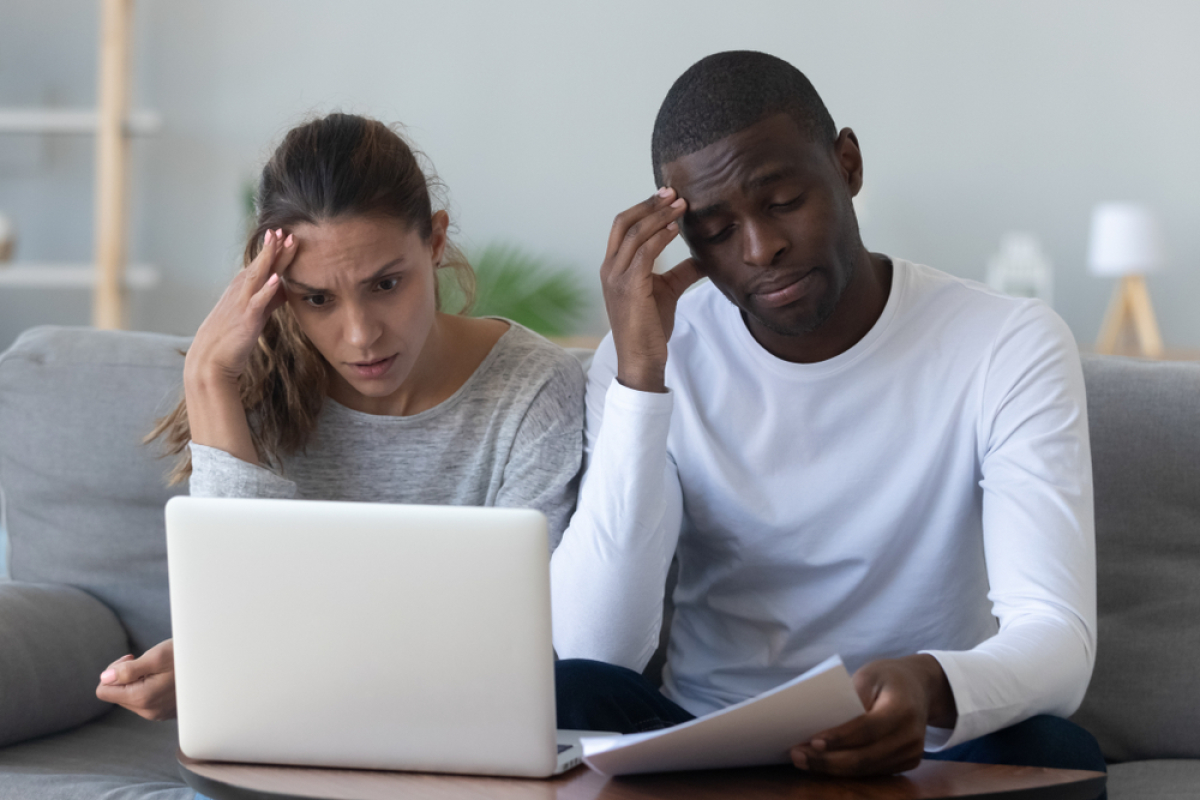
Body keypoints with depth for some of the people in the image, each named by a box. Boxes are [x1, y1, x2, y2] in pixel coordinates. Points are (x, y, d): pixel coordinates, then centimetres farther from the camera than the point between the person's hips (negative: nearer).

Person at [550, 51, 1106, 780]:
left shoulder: (1009, 347, -6)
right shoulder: (649, 360, 0)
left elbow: (1059, 643, -18)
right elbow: (595, 653, -13)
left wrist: (933, 689, -42)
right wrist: (640, 377, -19)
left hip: (924, 753, 0)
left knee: (1051, 750, -33)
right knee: (564, 697, -30)